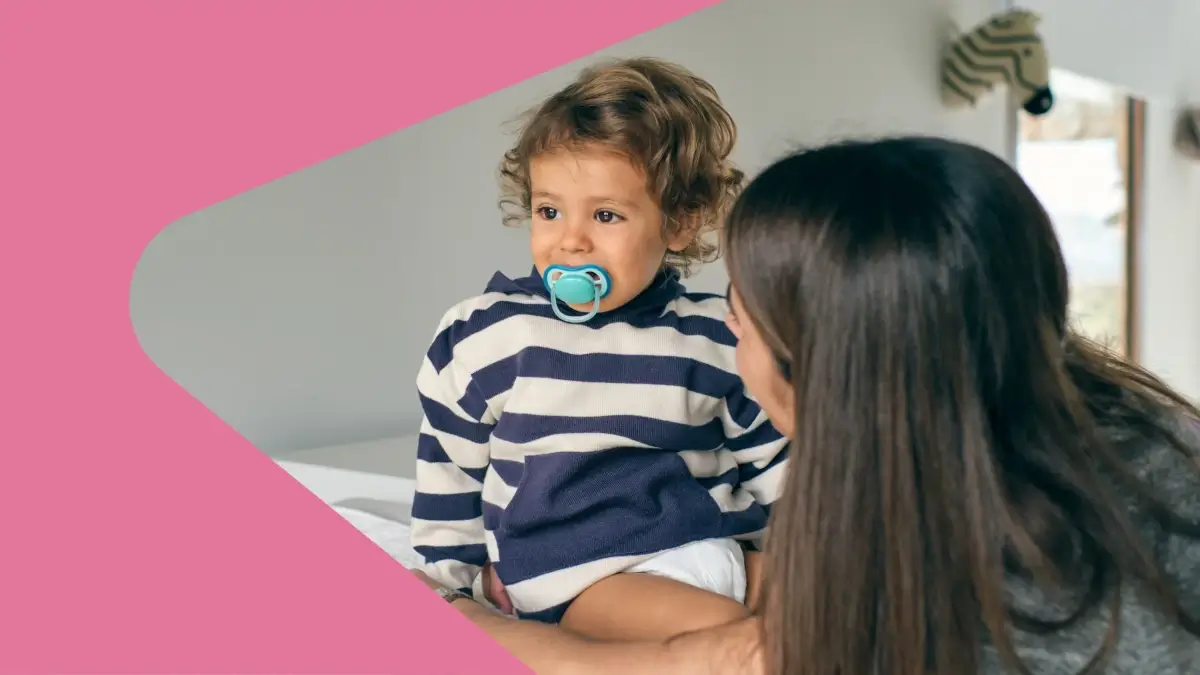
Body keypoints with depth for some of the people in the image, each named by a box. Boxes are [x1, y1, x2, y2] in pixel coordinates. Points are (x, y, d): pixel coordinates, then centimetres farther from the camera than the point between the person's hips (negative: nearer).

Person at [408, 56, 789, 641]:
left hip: (712, 543, 4)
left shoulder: (718, 338, -1)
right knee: (719, 630, -26)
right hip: (571, 567, -3)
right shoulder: (484, 335, -5)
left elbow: (772, 471, 10)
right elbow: (447, 483, 6)